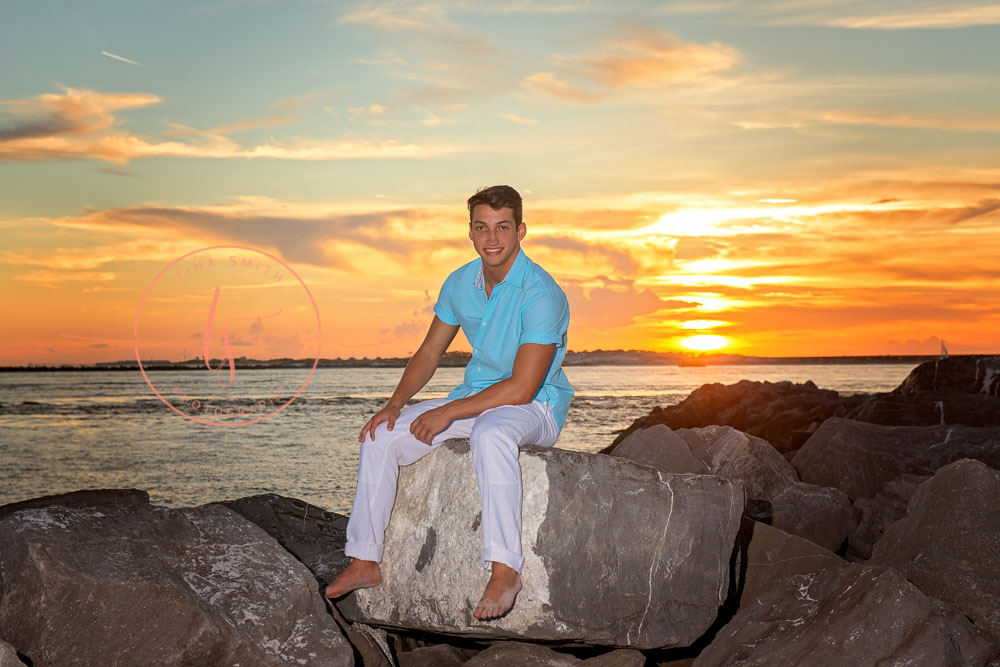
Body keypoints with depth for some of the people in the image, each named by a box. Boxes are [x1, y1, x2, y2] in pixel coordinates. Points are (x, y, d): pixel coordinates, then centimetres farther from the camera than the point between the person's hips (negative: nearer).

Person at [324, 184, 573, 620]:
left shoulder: (541, 294, -22)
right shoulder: (460, 283, 2)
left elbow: (522, 388, -26)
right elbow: (430, 352, 13)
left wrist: (447, 413, -24)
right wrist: (395, 404, -3)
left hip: (535, 408, -7)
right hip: (476, 397, 7)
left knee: (491, 433, -42)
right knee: (382, 437, -7)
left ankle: (504, 569, -39)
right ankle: (365, 560, 0)